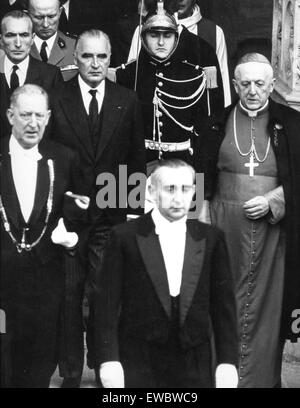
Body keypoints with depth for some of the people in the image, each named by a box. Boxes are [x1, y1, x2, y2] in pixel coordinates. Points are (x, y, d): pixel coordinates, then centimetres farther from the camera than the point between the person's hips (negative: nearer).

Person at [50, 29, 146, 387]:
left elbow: (136, 159, 6)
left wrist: (134, 209, 1)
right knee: (68, 297, 8)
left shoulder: (127, 102, 3)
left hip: (112, 215, 1)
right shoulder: (55, 100, -1)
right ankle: (71, 370, 21)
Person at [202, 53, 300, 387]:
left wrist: (272, 200, -12)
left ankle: (260, 376, 14)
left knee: (265, 303, 3)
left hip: (273, 224, 0)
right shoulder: (219, 121, 6)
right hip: (226, 222, 1)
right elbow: (203, 177, 8)